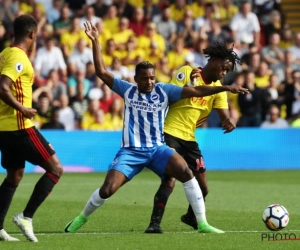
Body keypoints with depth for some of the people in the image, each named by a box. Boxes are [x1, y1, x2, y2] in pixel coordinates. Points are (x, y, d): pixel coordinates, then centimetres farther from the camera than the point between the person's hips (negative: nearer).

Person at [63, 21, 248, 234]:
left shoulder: (164, 91, 0)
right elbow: (102, 72, -1)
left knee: (186, 172, -24)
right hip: (131, 151, -1)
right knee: (107, 189, -13)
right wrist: (95, 42, -7)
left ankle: (202, 223, -19)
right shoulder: (127, 90, 2)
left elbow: (195, 91, -7)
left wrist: (224, 88, -16)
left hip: (157, 148, 1)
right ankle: (82, 218, 17)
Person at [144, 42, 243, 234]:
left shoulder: (217, 88, 7)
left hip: (189, 138, 7)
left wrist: (231, 122, -25)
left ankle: (191, 217, 38)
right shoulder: (186, 72, -8)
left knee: (203, 187, 10)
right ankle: (155, 223, -17)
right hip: (170, 133, -7)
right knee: (170, 180, -22)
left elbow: (225, 116, -1)